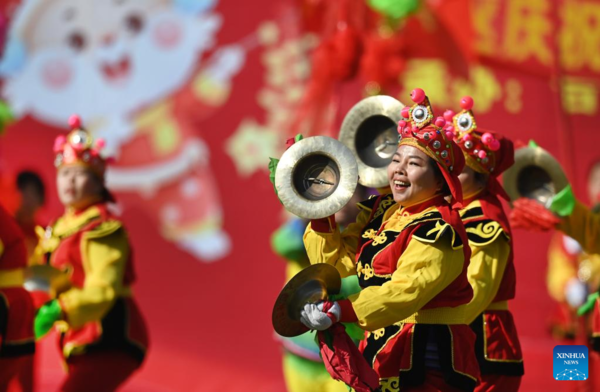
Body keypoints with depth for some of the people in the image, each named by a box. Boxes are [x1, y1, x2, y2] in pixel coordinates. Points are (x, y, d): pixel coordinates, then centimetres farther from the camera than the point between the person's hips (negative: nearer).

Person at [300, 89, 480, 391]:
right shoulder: (382, 211, 11)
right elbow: (338, 262, 14)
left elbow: (405, 290, -29)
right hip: (379, 350, 8)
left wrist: (341, 311, -39)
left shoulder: (437, 230, -16)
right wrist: (321, 215, 1)